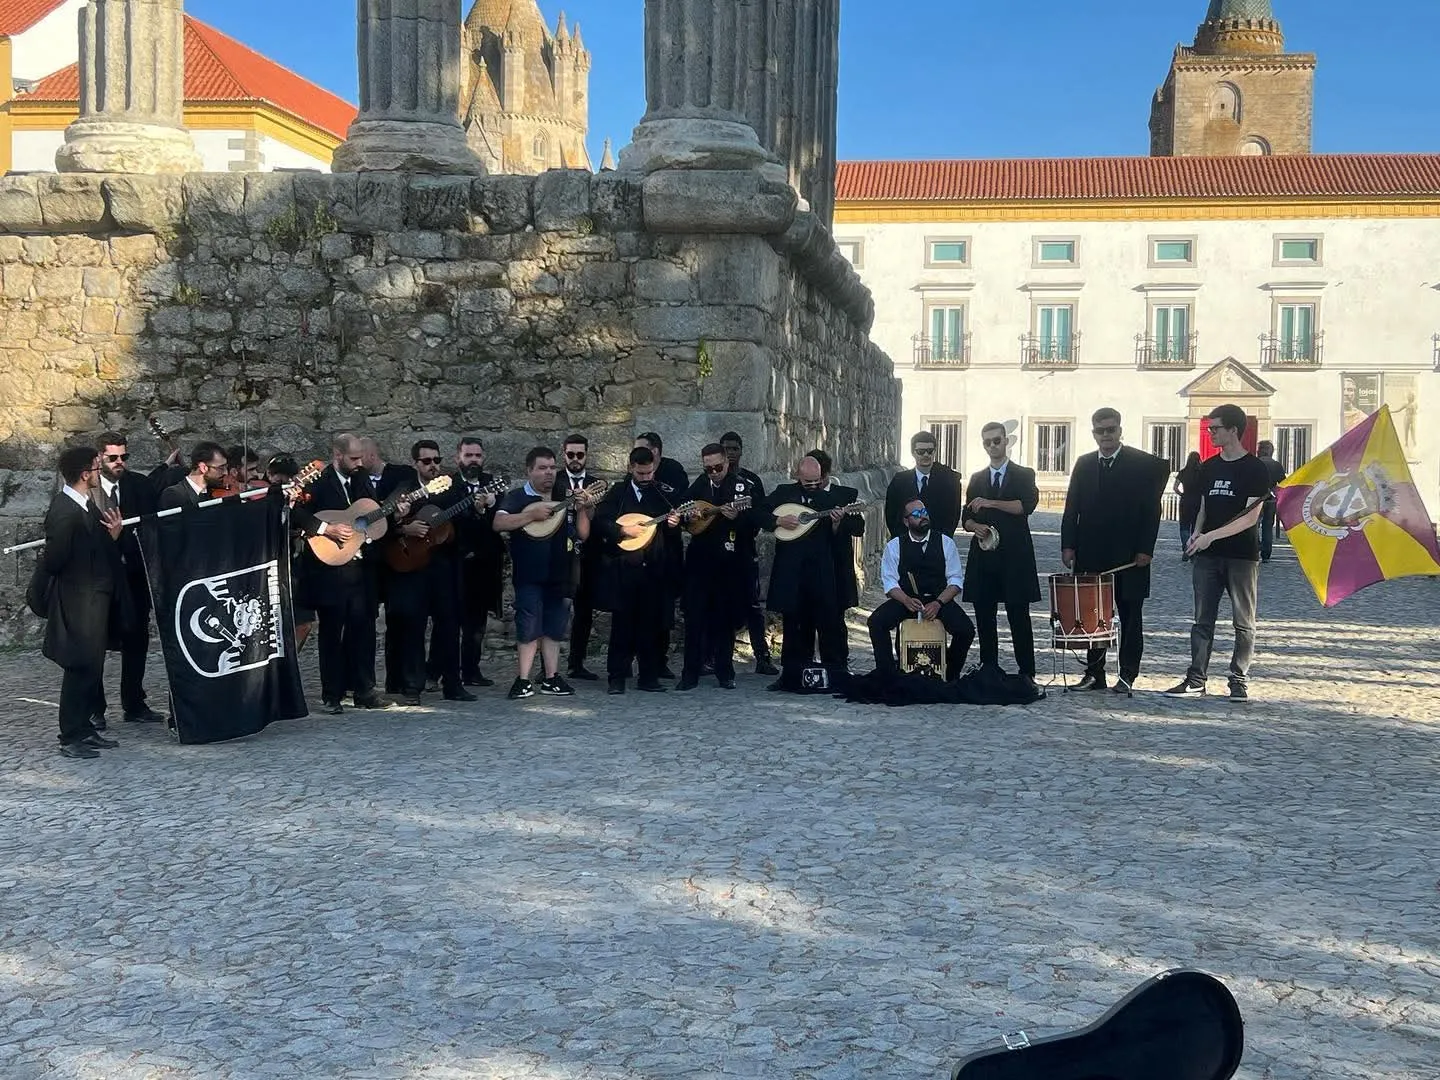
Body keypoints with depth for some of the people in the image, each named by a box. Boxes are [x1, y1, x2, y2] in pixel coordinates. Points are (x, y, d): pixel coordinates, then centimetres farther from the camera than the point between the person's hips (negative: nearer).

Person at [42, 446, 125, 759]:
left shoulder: (89, 506, 8)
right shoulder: (63, 511, -20)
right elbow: (53, 560, -21)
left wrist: (113, 535, -3)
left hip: (96, 598, 9)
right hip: (77, 602, -9)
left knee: (92, 666, 14)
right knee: (80, 668, -3)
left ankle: (85, 729, 24)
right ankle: (71, 738, 6)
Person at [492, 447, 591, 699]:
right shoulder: (517, 498, 0)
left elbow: (583, 535, 10)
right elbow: (499, 523, -17)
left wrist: (582, 509, -5)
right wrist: (533, 514, -22)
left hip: (559, 573, 5)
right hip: (529, 575, -5)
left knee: (554, 627, 8)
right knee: (529, 628, -7)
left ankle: (551, 679, 14)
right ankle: (523, 681, -4)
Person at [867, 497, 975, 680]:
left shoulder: (945, 542, 5)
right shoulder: (894, 546, 4)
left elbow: (956, 579, 2)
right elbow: (889, 581, 0)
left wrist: (938, 603, -15)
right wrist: (907, 601, -20)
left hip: (940, 599, 0)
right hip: (905, 599, 0)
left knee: (966, 630, -26)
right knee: (876, 622, -27)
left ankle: (951, 676, -2)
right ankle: (888, 675, -13)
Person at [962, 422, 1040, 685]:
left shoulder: (1024, 475, 8)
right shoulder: (977, 479, 18)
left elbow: (1027, 505, -10)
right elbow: (967, 517, 15)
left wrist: (991, 503, -16)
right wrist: (974, 526, -8)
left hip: (1014, 556, -3)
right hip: (983, 556, 3)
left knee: (1019, 617, -5)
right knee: (985, 618, 3)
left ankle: (1027, 673, -3)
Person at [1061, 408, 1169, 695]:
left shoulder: (1144, 464, -1)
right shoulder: (1084, 464, 10)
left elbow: (1151, 510, -5)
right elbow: (1072, 508, 9)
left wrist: (1145, 549, -11)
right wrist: (1068, 545, -1)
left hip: (1129, 555, -3)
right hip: (1090, 555, 3)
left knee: (1130, 615, 4)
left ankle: (1127, 676, 10)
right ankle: (1094, 673, 12)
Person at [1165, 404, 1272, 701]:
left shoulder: (1254, 469, -6)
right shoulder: (1208, 468, 11)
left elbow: (1251, 517, -12)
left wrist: (1211, 536, -17)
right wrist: (1197, 533, -1)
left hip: (1242, 556, -5)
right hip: (1208, 555, 5)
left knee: (1243, 623, 2)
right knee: (1203, 620, 4)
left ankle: (1239, 680, 9)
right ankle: (1195, 679, 8)